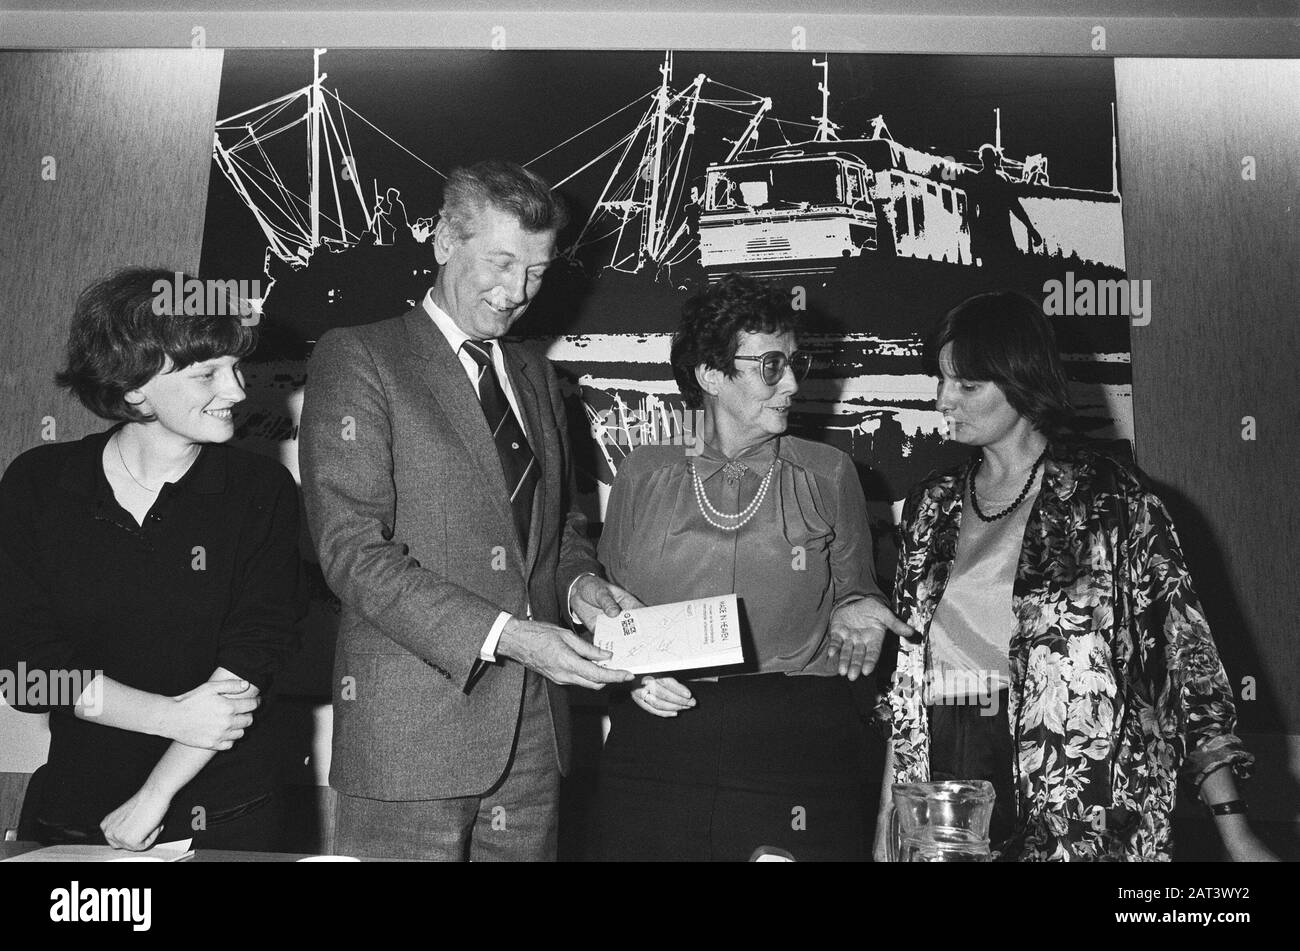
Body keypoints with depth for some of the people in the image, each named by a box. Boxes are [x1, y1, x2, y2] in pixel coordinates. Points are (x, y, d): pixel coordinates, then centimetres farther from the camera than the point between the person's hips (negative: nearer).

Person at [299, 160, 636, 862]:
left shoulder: (535, 376, 18)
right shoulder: (357, 358, -4)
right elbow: (353, 551, -13)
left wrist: (577, 581, 2)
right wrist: (503, 635, -20)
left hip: (534, 727, 6)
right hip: (408, 725, -5)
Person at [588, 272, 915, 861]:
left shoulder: (827, 475, 9)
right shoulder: (643, 475, 10)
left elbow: (855, 594, 18)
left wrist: (853, 613, -4)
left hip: (799, 744, 0)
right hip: (658, 741, 1)